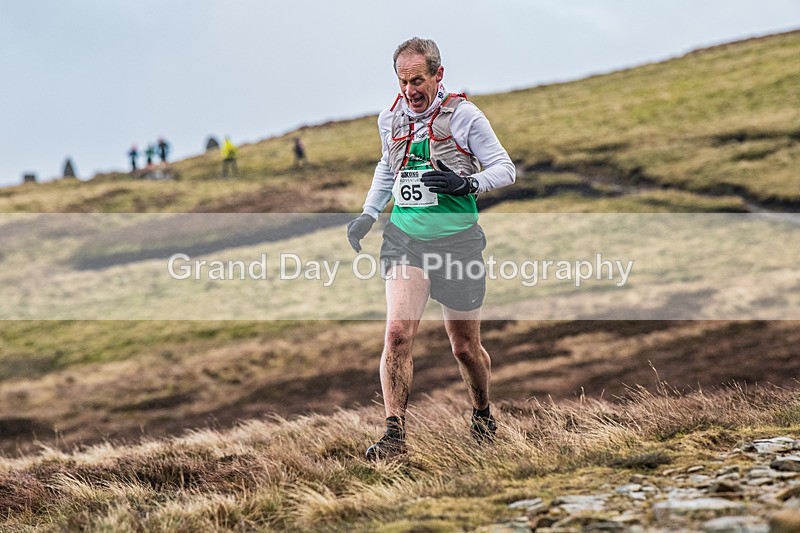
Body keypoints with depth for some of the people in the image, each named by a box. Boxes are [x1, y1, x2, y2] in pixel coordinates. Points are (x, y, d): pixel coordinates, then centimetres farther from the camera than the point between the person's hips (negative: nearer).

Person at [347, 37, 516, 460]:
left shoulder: (463, 115, -7)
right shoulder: (391, 120, 7)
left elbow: (505, 168, -5)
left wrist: (467, 184, -24)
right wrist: (368, 214, 15)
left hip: (457, 241, -2)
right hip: (405, 239, 3)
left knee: (465, 346, 9)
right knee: (397, 333, -19)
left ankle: (482, 415, 37)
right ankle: (394, 433, -18)